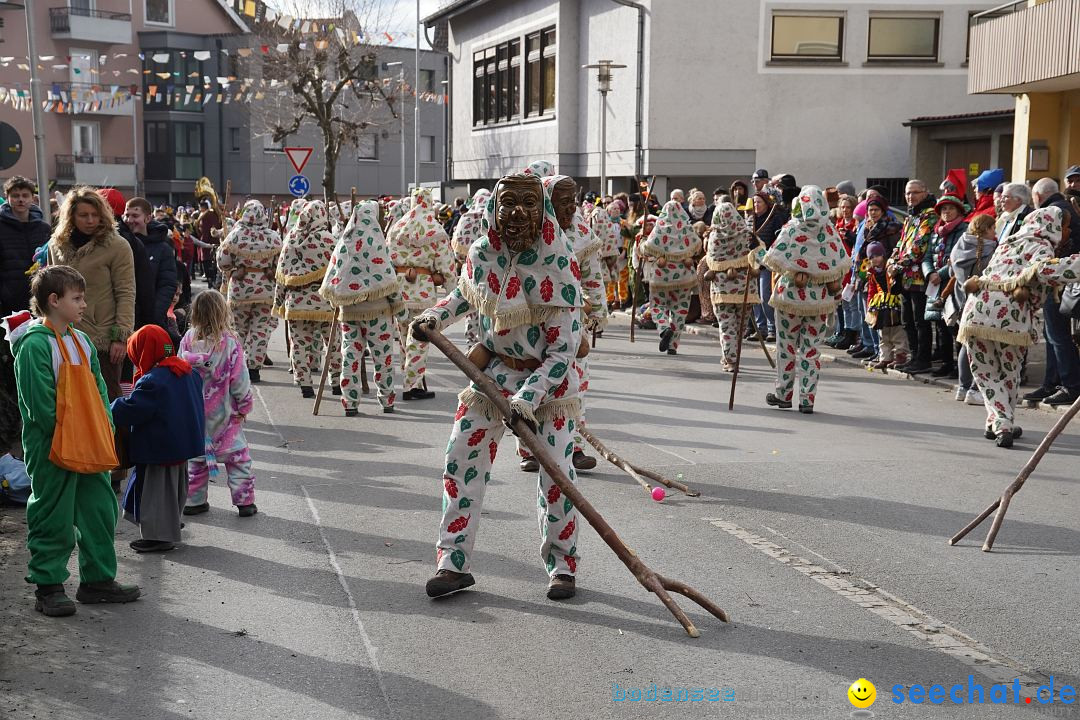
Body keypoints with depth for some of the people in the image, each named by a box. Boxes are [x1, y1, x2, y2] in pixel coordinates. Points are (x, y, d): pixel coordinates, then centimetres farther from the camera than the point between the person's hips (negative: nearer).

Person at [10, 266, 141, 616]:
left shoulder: (82, 341, 12)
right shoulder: (35, 345, -14)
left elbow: (99, 390, 14)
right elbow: (41, 403, -18)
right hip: (52, 450, -8)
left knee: (100, 509, 12)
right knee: (53, 518, 1)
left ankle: (98, 579, 24)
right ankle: (48, 587, 13)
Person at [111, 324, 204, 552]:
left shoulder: (152, 382, -23)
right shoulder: (188, 372, 4)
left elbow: (130, 410, -23)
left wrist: (111, 408, -6)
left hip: (159, 449, -9)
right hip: (182, 445, 9)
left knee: (157, 489, 2)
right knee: (175, 486, 19)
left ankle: (159, 535, 7)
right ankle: (170, 527, 32)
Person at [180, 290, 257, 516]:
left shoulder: (188, 339, -6)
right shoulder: (229, 341, -15)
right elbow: (239, 377, -11)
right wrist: (244, 405, 2)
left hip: (194, 411, 3)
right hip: (223, 412, -3)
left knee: (196, 456, 15)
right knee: (237, 455, 7)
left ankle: (194, 501, 19)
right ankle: (244, 501, 7)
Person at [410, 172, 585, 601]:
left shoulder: (558, 267, -23)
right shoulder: (480, 255, -10)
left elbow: (564, 349, -22)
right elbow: (465, 294, 16)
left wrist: (527, 398, -28)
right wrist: (434, 318, -1)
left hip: (549, 375, -4)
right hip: (494, 369, 4)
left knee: (557, 470, -5)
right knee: (462, 458, -2)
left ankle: (562, 565, 15)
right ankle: (454, 563, 8)